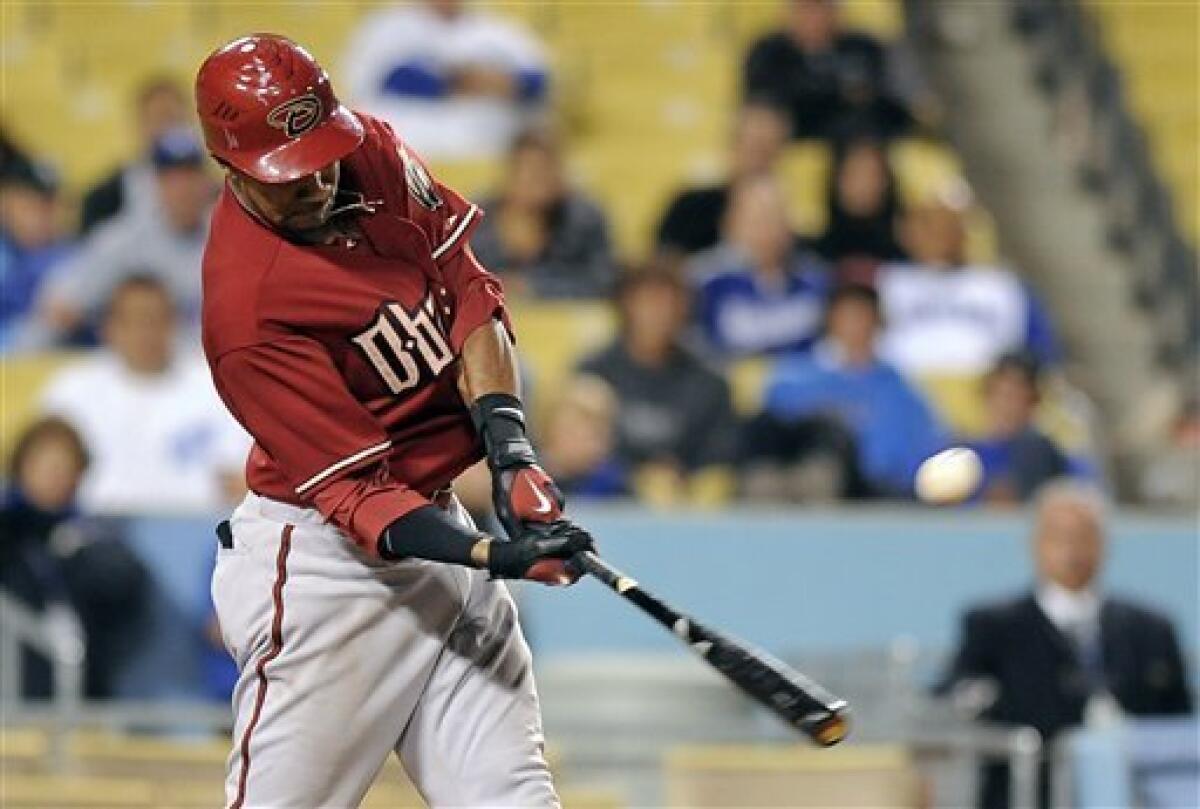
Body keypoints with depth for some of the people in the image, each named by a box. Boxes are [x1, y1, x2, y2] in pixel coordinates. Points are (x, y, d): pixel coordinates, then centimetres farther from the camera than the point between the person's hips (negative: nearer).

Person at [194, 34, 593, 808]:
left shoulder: (376, 155, -4)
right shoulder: (246, 312, -24)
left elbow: (468, 292, 1)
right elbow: (357, 495, -24)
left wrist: (510, 450, -14)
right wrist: (496, 557, -36)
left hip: (436, 522, 7)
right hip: (322, 562, -7)